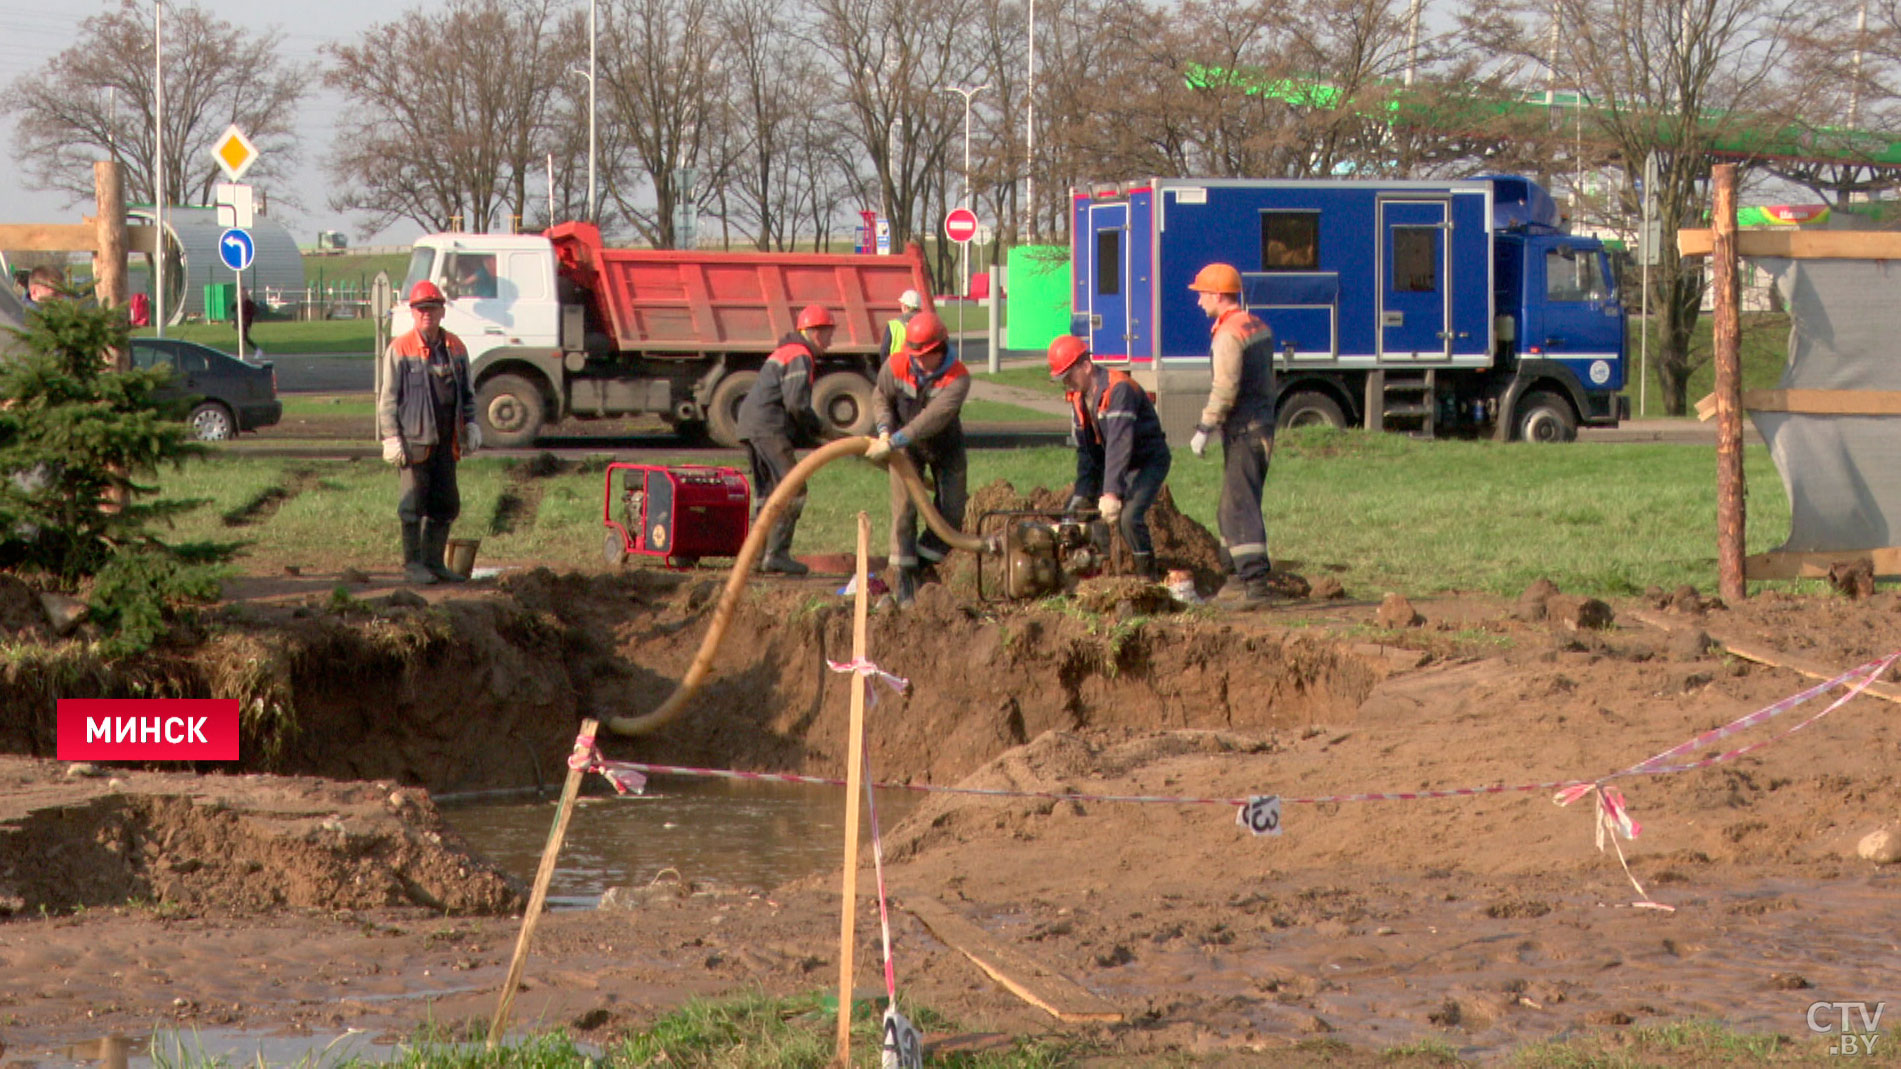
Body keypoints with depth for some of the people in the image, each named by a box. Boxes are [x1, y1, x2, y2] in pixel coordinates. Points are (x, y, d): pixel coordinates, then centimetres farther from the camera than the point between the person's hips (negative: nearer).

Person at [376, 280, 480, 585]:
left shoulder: (455, 348, 11)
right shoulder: (400, 350, -5)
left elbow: (466, 392, 21)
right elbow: (387, 397, -5)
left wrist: (470, 424, 10)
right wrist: (391, 437, -11)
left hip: (446, 439, 5)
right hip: (415, 438, -5)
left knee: (446, 503, 8)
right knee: (414, 503, -1)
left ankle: (434, 561, 17)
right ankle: (412, 563, 7)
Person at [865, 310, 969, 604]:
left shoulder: (957, 378, -29)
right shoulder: (896, 367, -19)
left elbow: (934, 417, -41)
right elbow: (881, 397, 0)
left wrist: (894, 442, -47)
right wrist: (884, 430, -20)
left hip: (946, 448, 0)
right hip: (908, 448, 0)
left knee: (951, 513, -3)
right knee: (903, 511, -8)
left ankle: (920, 568, 13)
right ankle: (903, 580, -3)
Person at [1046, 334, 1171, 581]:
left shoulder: (1119, 389, -27)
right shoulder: (1078, 397, 1)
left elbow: (1119, 443, -35)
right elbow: (1085, 450, 4)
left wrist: (1112, 493, -41)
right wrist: (1082, 493, -6)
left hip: (1149, 461, -9)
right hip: (1110, 463, 9)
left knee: (1129, 517, -27)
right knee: (1075, 510, 3)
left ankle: (1149, 577, -12)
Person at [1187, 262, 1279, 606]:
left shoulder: (1228, 334, -15)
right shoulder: (1259, 327, 14)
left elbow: (1225, 389, -22)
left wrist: (1205, 428, -16)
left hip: (1243, 431, -10)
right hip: (1263, 423, 10)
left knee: (1241, 507, -10)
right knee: (1229, 508, 16)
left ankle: (1256, 581, -15)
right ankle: (1237, 578, 20)